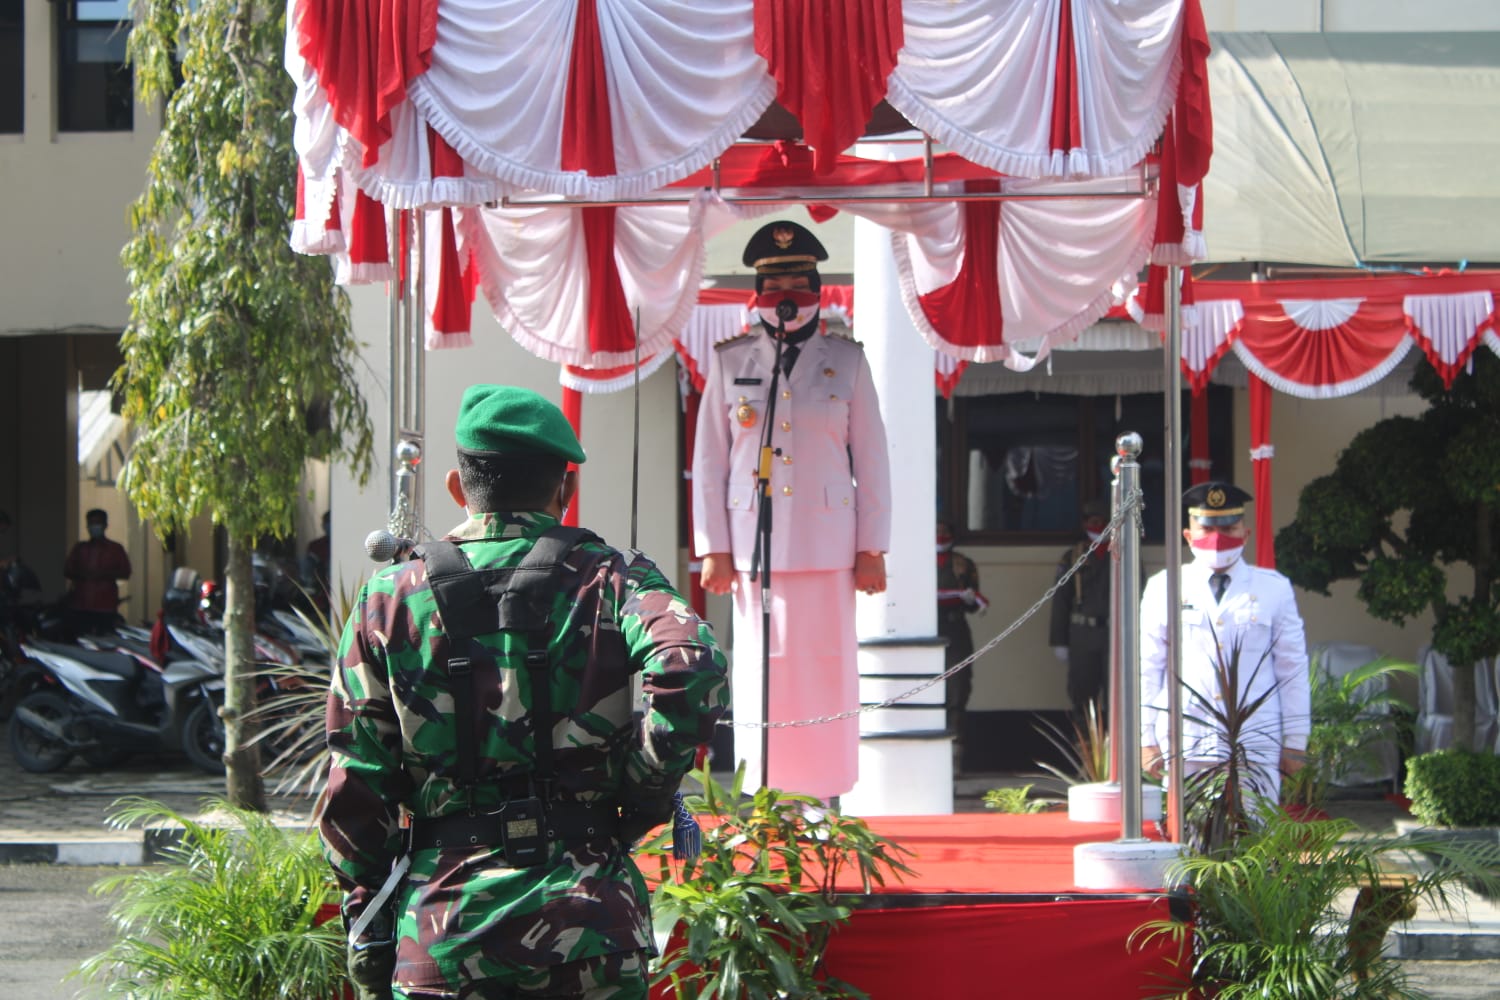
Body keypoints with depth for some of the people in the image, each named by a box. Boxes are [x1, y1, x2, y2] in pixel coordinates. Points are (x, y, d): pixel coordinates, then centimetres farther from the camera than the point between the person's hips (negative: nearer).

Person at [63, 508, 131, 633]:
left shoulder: (115, 548, 8)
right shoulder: (79, 548, 16)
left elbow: (125, 572, 2)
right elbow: (67, 571, 13)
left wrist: (103, 574, -13)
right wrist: (82, 574, -8)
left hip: (105, 606, -2)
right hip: (80, 605, 2)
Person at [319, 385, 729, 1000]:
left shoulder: (391, 600, 6)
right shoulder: (611, 580, 2)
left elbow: (353, 790, 4)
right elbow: (693, 670, -18)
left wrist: (367, 931, 11)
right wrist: (640, 799, -5)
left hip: (441, 934, 1)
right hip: (589, 926, -1)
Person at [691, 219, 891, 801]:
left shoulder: (846, 362, 7)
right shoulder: (731, 363, 8)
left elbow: (870, 459, 7)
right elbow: (708, 460, 8)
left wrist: (872, 549, 2)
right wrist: (713, 549, 1)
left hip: (827, 545, 0)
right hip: (755, 544, 0)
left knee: (827, 673, -1)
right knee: (761, 673, -1)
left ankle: (819, 802, 5)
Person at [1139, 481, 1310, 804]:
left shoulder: (1274, 589, 9)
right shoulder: (1163, 589, 9)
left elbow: (1293, 669, 9)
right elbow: (1147, 669, 10)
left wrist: (1295, 742, 6)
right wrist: (1147, 740, 4)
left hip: (1256, 748, 0)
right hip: (1185, 749, 0)